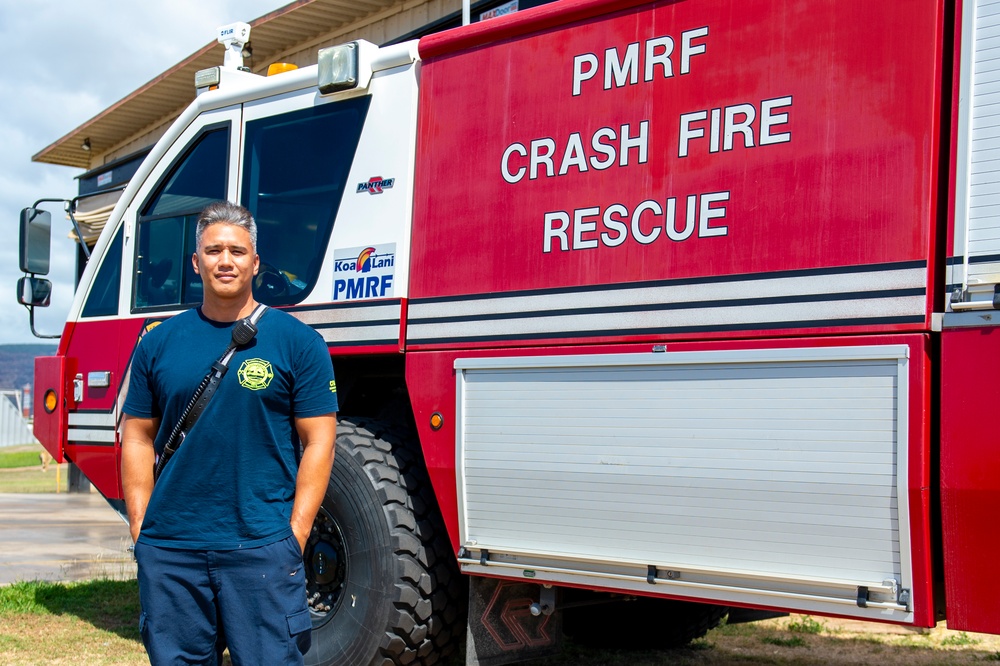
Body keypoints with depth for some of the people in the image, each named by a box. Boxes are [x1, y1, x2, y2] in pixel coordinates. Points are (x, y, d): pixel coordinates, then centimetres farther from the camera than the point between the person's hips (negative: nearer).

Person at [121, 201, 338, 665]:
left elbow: (318, 442, -1)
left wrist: (295, 534, -8)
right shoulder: (158, 343, 9)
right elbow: (138, 438, 12)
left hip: (261, 548, -3)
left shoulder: (296, 341, 1)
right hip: (168, 550, 3)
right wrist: (141, 528, 3)